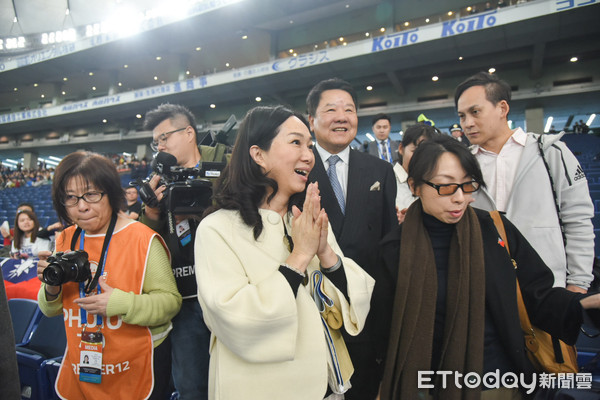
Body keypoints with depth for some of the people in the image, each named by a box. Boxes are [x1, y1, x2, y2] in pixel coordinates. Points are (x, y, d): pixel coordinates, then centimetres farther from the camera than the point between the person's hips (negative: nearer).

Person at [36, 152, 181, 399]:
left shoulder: (143, 239, -16)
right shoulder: (65, 241, 2)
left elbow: (170, 301, -17)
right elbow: (52, 311, 9)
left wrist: (121, 304, -29)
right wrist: (52, 288, -11)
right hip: (79, 366, 6)